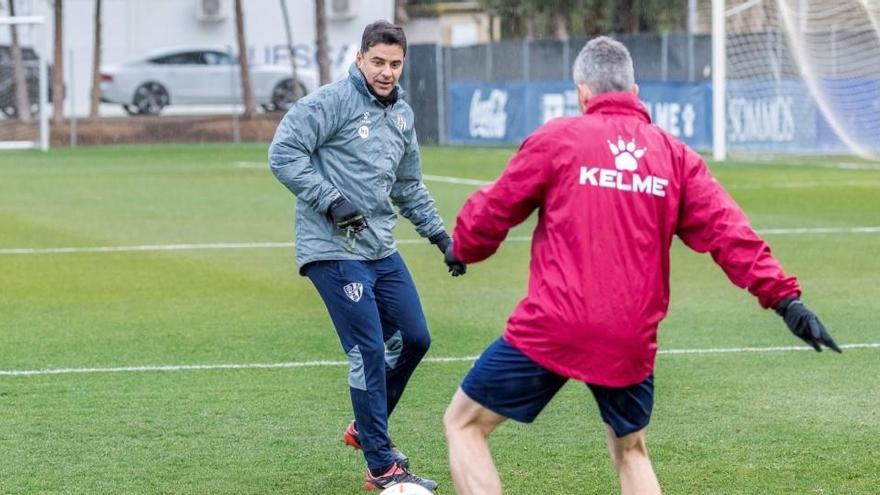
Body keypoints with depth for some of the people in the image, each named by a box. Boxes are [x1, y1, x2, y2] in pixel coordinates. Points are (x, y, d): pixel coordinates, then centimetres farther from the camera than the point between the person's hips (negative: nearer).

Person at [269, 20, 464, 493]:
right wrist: (330, 201, -22)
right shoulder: (330, 102, -11)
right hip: (333, 251, -8)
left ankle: (366, 427, 32)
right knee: (369, 352, -9)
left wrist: (440, 235, 21)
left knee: (413, 339, 11)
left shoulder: (402, 114, 14)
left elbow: (409, 187, 26)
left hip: (381, 250, 8)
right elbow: (283, 153, -17)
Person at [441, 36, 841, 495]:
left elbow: (491, 210, 6)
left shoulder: (557, 139, -1)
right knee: (631, 451, 25)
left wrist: (462, 249, 25)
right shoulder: (675, 155, 8)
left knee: (464, 423, 10)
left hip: (549, 331, -4)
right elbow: (726, 230, 1)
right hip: (631, 342, 4)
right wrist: (783, 295, 2)